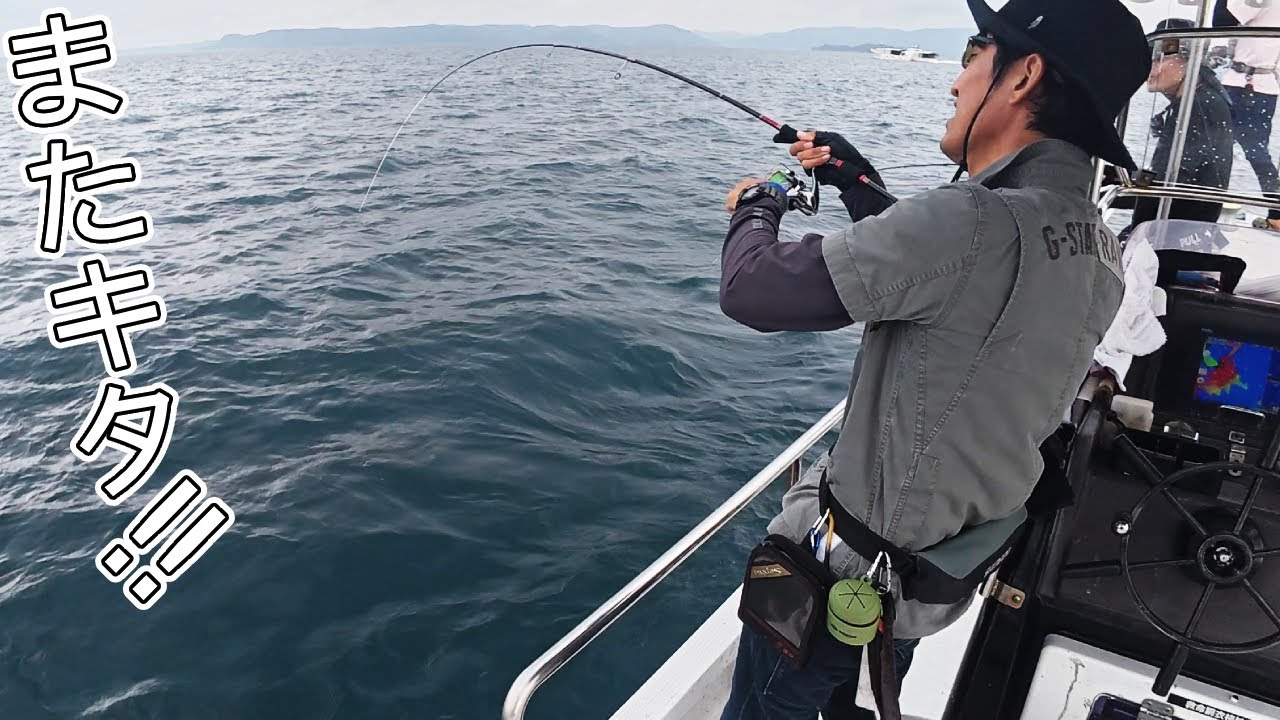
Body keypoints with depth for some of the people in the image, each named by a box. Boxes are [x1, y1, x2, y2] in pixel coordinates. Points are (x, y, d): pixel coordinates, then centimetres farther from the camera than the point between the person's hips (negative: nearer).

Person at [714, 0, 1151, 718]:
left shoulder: (975, 222, -31)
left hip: (851, 570, -8)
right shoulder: (1102, 250, -1)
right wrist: (860, 184, 15)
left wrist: (755, 210, -6)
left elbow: (752, 290, -28)